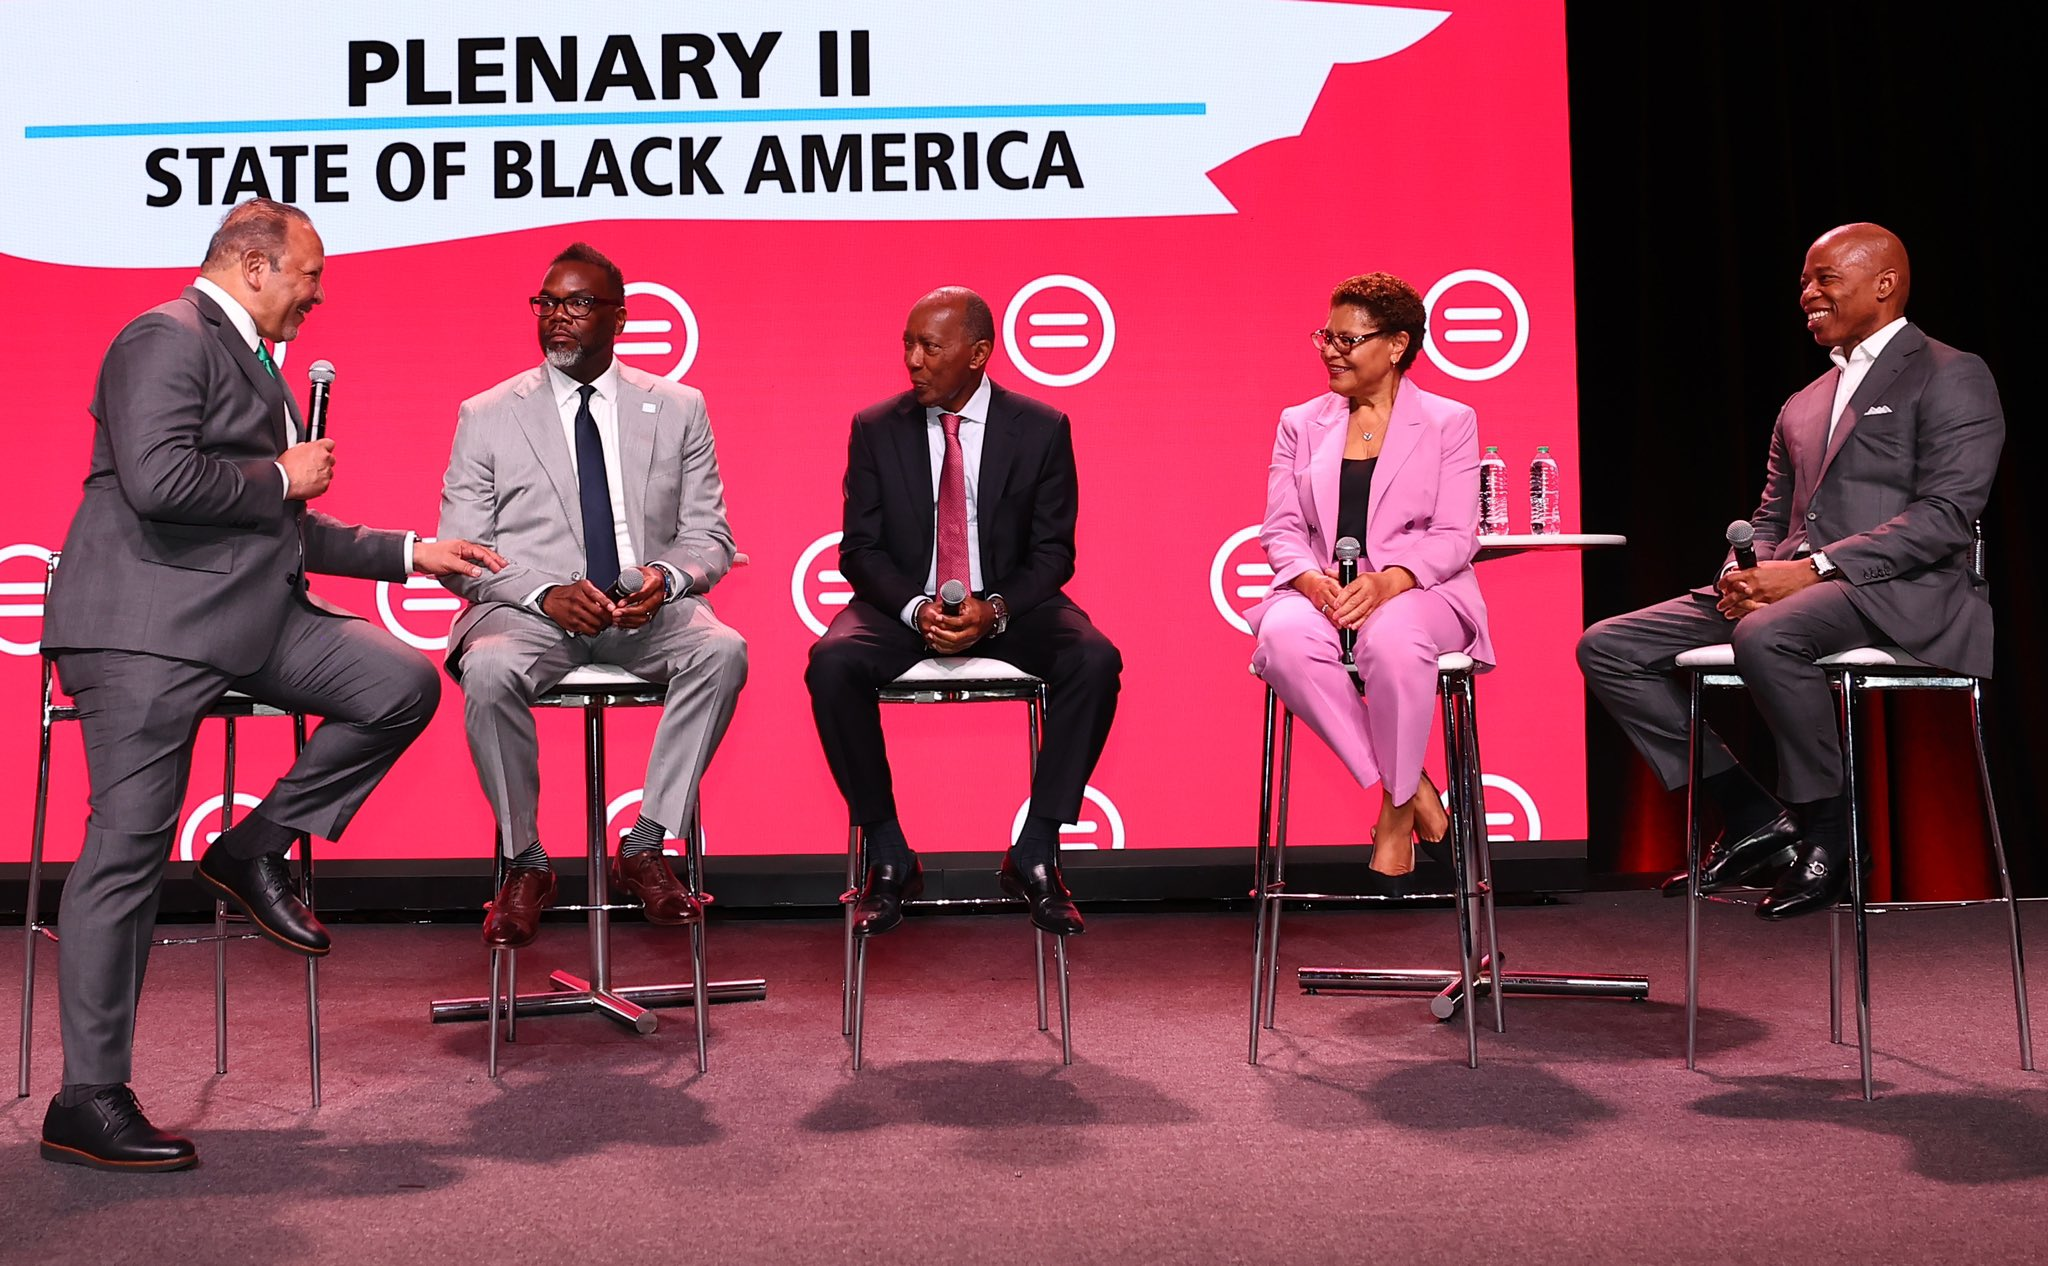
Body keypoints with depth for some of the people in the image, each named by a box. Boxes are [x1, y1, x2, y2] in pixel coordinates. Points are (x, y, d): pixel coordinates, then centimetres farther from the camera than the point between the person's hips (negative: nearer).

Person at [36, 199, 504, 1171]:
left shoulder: (249, 360, 23)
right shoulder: (169, 337, -7)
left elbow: (277, 530, 28)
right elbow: (158, 480, -24)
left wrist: (409, 553, 24)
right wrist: (284, 475, -10)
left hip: (251, 614, 9)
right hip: (149, 624, -9)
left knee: (403, 685, -7)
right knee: (127, 851, -6)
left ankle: (256, 849, 6)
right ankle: (87, 1102, 2)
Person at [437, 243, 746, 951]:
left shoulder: (678, 409, 12)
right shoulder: (486, 417, 9)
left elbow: (709, 537, 9)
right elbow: (461, 552, 3)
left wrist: (666, 576, -15)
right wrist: (546, 593, -17)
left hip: (647, 608, 1)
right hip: (529, 609, -1)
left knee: (722, 650, -31)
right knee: (489, 670, -34)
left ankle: (645, 848, -19)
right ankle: (524, 862, -13)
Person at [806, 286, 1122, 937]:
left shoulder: (1042, 429, 0)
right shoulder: (875, 429, 2)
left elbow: (1053, 550, -1)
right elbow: (861, 548, 0)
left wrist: (994, 609, -20)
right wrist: (917, 608, -20)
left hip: (1009, 607, 0)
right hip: (904, 605, 0)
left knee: (1095, 660, -29)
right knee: (831, 662, -30)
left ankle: (1036, 852, -17)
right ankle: (888, 854, -15)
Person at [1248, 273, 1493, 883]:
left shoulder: (1449, 422, 9)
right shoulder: (1300, 425, 17)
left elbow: (1454, 536, -1)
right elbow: (1281, 529, 9)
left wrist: (1388, 581, -20)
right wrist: (1311, 578, -15)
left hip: (1422, 593, -2)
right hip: (1321, 593, 3)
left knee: (1393, 641, -39)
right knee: (1284, 639, -34)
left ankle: (1396, 808, -16)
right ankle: (1411, 788, -21)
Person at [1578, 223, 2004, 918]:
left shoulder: (1951, 377, 2)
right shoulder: (1802, 405, 25)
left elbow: (1945, 515, -11)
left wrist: (1813, 569, -20)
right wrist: (1742, 573, -2)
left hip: (1899, 593, -8)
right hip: (1785, 587, 8)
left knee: (1766, 636, -40)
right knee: (1607, 647, -8)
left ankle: (1826, 832, -18)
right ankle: (1752, 816, -4)